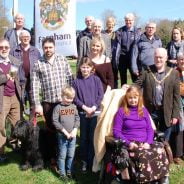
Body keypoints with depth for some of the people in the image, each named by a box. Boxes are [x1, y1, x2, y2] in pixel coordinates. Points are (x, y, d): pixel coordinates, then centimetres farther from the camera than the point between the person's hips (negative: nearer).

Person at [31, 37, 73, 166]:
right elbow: (34, 86, -4)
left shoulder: (63, 60, 3)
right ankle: (52, 156, 26)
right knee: (51, 130, 10)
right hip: (48, 103, -1)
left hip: (65, 101, 1)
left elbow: (70, 79, 4)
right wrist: (37, 105, -8)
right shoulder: (38, 64, -2)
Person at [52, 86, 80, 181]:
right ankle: (62, 173, 18)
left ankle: (69, 171, 28)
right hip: (62, 136, -4)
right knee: (62, 155, 5)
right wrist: (65, 132, -14)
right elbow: (55, 121, -12)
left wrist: (74, 131, -8)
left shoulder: (73, 107, 5)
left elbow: (77, 119, 6)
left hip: (72, 136, 4)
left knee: (71, 155, 13)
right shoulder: (58, 107, -8)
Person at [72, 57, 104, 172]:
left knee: (93, 137, 3)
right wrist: (85, 107, -12)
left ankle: (92, 161, 15)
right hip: (83, 113, 1)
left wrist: (93, 108, -12)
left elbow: (101, 95, -2)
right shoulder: (77, 81, 0)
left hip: (95, 112, -1)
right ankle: (84, 161, 21)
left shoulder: (96, 79, 1)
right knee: (84, 137, 9)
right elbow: (75, 98, -2)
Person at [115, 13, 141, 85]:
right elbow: (118, 45, 0)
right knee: (123, 79, 11)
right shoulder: (120, 31, 3)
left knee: (135, 78, -2)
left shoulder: (137, 31, 2)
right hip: (122, 57, 1)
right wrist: (116, 59, -4)